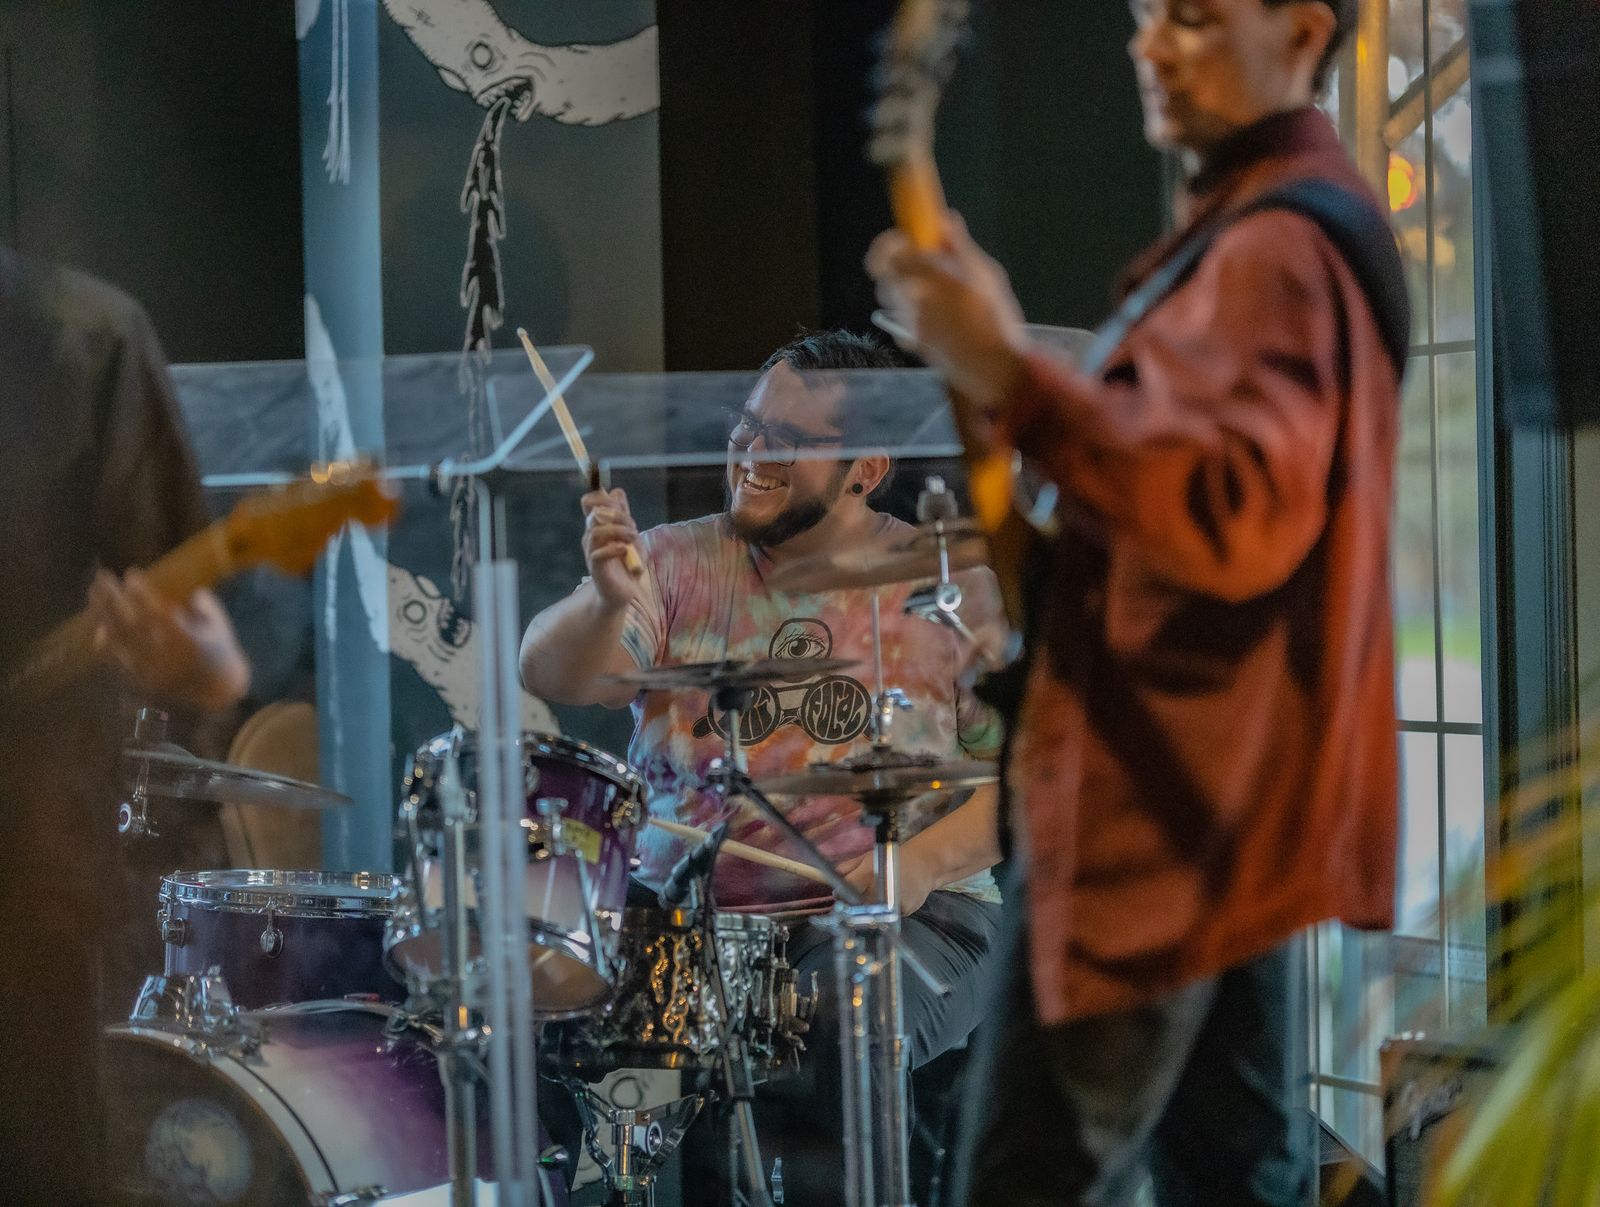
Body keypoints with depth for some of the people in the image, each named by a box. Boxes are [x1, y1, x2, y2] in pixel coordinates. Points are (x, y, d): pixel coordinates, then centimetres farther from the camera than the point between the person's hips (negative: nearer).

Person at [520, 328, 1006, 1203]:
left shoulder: (949, 586, 3)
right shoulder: (675, 564, 7)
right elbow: (549, 674, -7)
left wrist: (926, 861, -16)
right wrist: (605, 601, -29)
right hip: (686, 917, 2)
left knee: (839, 1028, -33)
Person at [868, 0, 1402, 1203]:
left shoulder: (1272, 249, -18)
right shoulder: (1283, 222, 17)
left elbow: (1236, 516, -31)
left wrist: (1012, 381, -37)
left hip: (1165, 802, -11)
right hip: (1221, 783, 11)